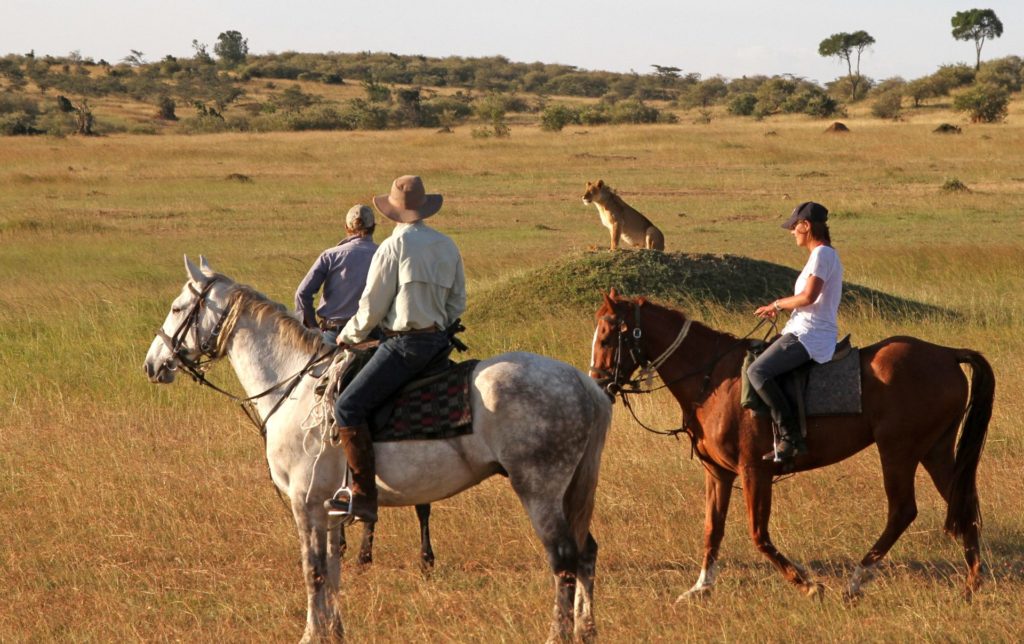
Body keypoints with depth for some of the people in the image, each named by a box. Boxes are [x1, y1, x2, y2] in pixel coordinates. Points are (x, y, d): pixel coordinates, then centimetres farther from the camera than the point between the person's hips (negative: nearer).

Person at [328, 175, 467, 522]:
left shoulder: (393, 247, -9)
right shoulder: (448, 247, 12)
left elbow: (371, 309, -7)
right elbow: (457, 304, 18)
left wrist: (348, 336, 9)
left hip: (404, 344, -9)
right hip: (438, 343, 9)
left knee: (348, 407, -12)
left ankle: (363, 497, -20)